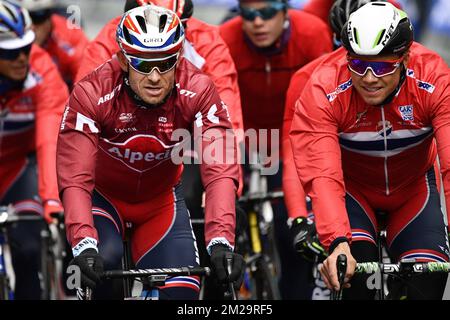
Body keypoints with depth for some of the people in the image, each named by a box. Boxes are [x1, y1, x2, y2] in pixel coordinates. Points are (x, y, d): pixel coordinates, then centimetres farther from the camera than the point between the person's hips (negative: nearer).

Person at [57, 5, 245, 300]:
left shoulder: (198, 91, -27)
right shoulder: (92, 93, -31)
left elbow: (220, 172, -34)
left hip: (161, 198, 2)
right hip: (103, 195, -2)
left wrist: (221, 242, -47)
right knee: (103, 262, -30)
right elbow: (75, 179, -35)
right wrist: (84, 247, -49)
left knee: (181, 290, -13)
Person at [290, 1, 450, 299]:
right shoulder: (323, 90, -30)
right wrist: (338, 244, -54)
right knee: (355, 264, -28)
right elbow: (323, 176, -38)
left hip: (413, 190, 1)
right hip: (352, 190, -1)